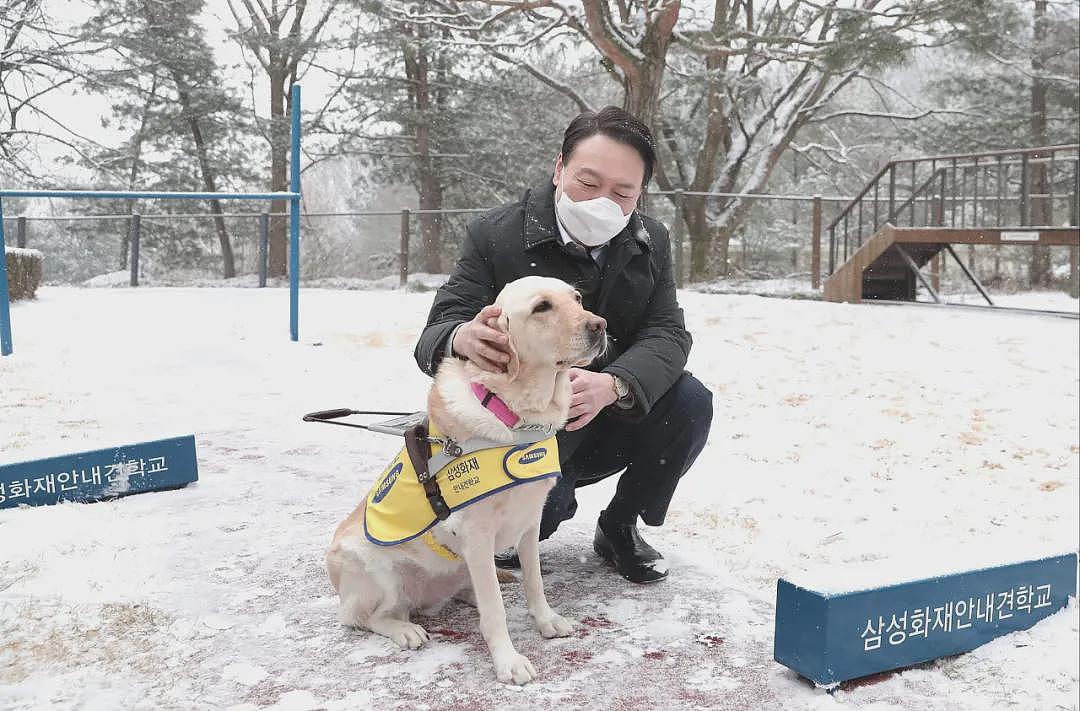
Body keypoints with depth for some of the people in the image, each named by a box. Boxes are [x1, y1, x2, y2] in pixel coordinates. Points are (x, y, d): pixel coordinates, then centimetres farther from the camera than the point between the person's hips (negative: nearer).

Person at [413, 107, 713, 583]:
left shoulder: (650, 243, -4)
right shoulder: (494, 236, -16)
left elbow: (667, 335, -14)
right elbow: (436, 334, -19)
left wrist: (612, 385, -37)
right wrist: (462, 339, -48)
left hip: (610, 422, 3)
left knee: (690, 403, -22)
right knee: (533, 515, -28)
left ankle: (619, 527, 2)